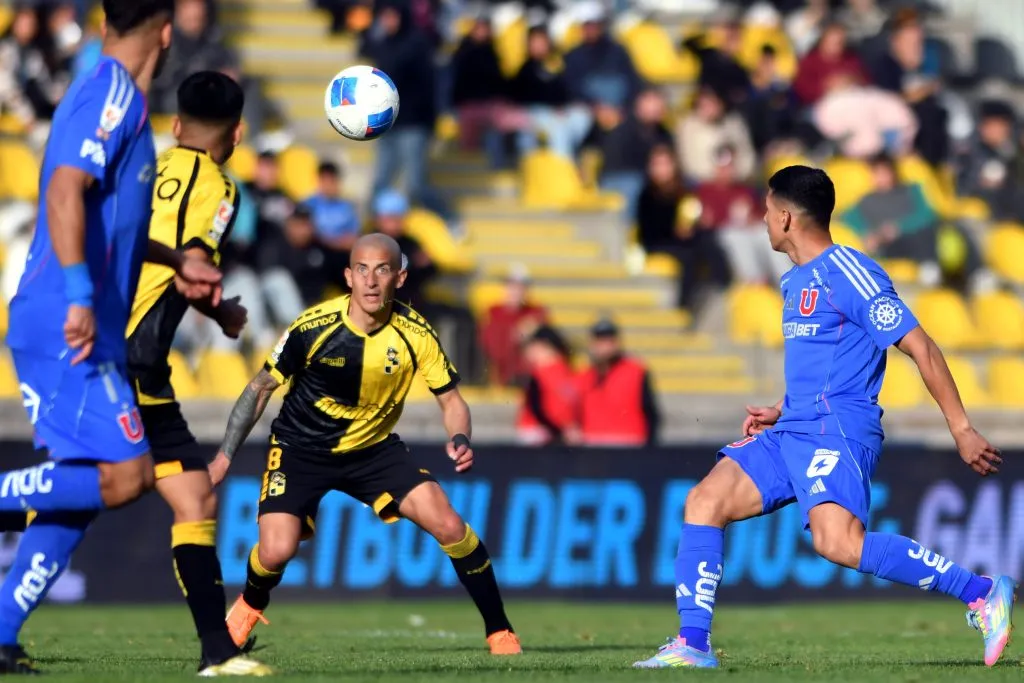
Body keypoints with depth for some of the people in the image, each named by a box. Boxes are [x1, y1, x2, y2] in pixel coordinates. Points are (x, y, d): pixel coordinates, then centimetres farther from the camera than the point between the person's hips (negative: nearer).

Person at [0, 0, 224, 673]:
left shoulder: (110, 94, 19)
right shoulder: (114, 95, -11)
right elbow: (66, 190, -23)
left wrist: (176, 262, 30)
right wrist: (79, 297, -28)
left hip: (80, 333, 10)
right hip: (68, 331, -10)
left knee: (83, 493, 8)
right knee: (127, 474, -15)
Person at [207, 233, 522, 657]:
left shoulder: (415, 334, -17)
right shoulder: (314, 327, -22)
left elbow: (451, 399, -6)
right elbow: (261, 388, -8)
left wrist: (459, 440, -28)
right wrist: (225, 456, -8)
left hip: (375, 449, 2)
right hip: (300, 450, -2)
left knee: (448, 525, -15)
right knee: (276, 551, -20)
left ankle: (500, 632, 1)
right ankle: (250, 606, 18)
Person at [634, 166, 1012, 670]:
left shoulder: (846, 272, -10)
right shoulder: (794, 282, 20)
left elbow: (919, 347, -12)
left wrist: (961, 429, -15)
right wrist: (782, 413, 20)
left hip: (836, 430, -10)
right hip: (793, 433, 10)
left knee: (839, 542, -29)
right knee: (705, 501, 1)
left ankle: (982, 594, -25)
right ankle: (693, 645, 0)